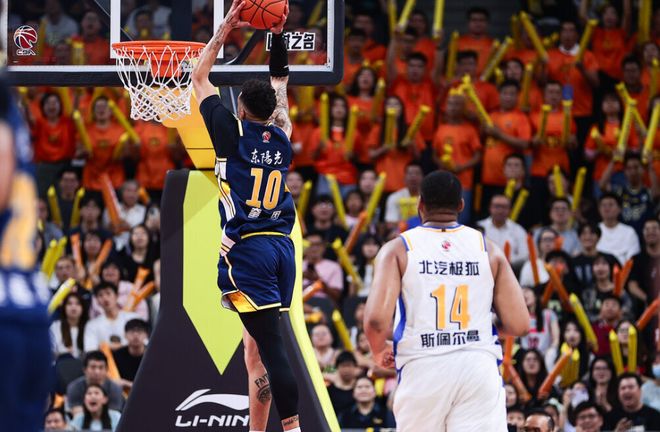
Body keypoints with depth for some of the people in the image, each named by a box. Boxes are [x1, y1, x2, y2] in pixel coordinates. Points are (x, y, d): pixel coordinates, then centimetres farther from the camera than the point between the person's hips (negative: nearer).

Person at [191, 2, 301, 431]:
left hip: (246, 250, -6)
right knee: (256, 347, 13)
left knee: (271, 345, -15)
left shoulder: (233, 133, -3)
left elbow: (199, 78, 9)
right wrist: (278, 37, 23)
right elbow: (280, 81, 26)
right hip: (282, 247, 6)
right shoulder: (282, 137, 9)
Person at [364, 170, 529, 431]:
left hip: (422, 370, 0)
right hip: (479, 367, 0)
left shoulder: (398, 250, 3)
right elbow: (519, 325, 5)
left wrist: (379, 350, 13)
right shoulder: (488, 249, 9)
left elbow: (376, 319, -9)